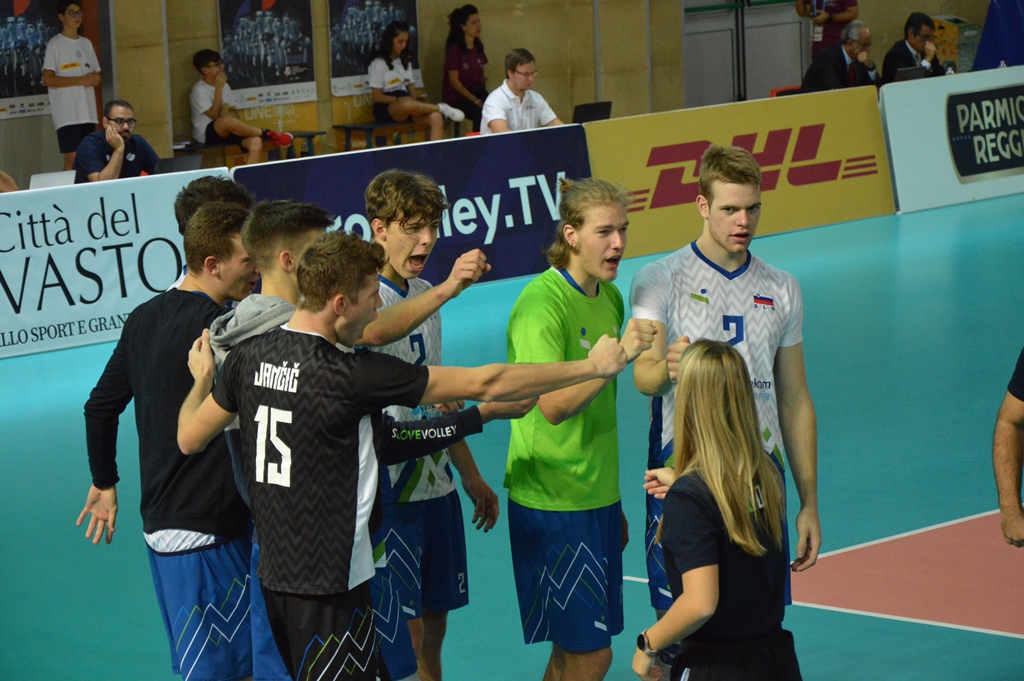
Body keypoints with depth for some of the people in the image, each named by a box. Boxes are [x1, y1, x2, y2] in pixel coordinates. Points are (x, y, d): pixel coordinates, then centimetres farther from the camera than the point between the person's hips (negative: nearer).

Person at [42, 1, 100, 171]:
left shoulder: (86, 44, 17)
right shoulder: (55, 44, -3)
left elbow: (97, 77, 19)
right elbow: (48, 79, -11)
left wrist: (95, 79, -6)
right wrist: (80, 80, -16)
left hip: (88, 112, 6)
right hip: (67, 113, -6)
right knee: (72, 158, -12)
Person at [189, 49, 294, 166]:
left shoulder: (225, 86, 13)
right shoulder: (199, 90, -9)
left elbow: (233, 112, 17)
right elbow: (214, 116, -18)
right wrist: (218, 89, -20)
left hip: (226, 132, 7)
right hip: (205, 134, -7)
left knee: (256, 142, -23)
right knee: (227, 120, -40)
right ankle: (269, 135, -27)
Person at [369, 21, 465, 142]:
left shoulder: (405, 62, 23)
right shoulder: (378, 64, 2)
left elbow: (411, 87, 18)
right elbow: (377, 97, -3)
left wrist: (418, 100, -4)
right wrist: (399, 99, -15)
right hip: (386, 108, -6)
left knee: (436, 118, -28)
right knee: (407, 103, -45)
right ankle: (442, 108, -32)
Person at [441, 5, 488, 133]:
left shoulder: (478, 47, 10)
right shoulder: (454, 49, -9)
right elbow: (454, 81, -12)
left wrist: (482, 95, 0)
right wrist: (475, 100, -17)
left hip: (475, 92, 6)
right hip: (455, 97, -6)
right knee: (481, 113, -33)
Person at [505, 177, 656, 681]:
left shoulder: (609, 297, 10)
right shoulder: (542, 304, -15)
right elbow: (554, 406, -24)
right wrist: (617, 355, -33)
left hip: (596, 498, 8)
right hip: (553, 504, -8)